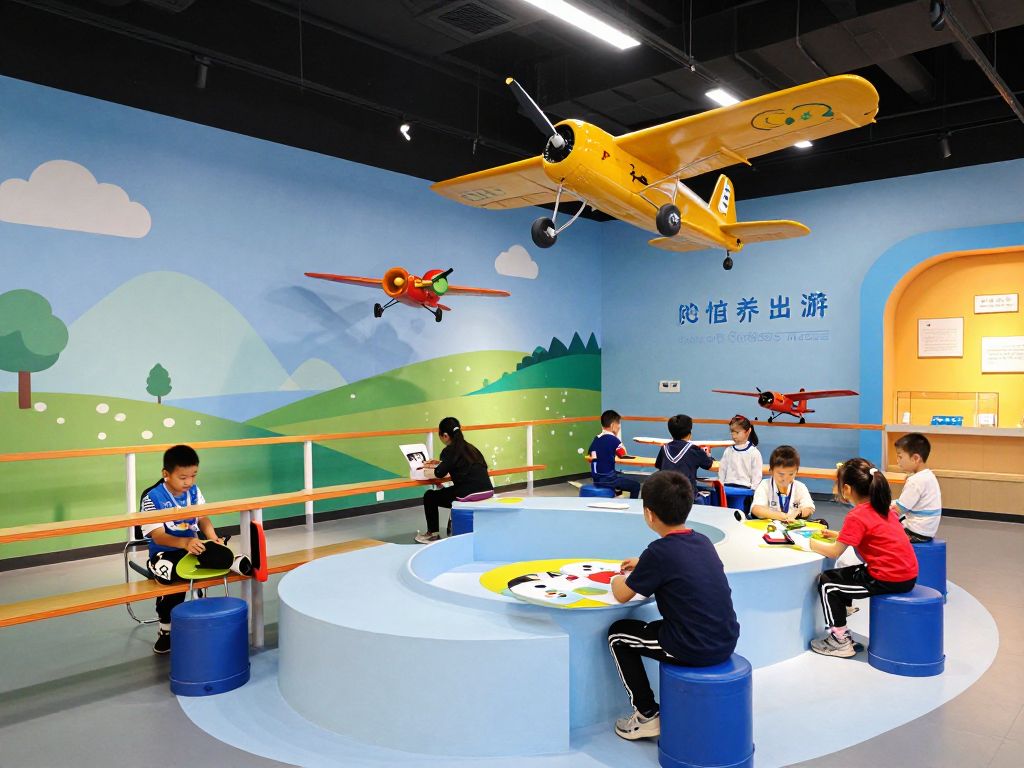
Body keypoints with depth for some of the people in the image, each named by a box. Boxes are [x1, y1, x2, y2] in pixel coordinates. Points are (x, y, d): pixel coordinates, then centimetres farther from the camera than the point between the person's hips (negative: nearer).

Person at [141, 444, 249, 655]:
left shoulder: (193, 491, 7)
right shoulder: (152, 498, -10)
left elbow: (202, 517, 8)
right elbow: (158, 535, -18)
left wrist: (212, 537, -15)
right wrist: (185, 543, -36)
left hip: (193, 547, 3)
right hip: (165, 553, -3)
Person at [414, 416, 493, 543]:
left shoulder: (450, 450, -8)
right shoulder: (469, 447, 15)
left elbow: (440, 473, -9)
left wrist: (434, 469, 13)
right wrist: (441, 463, 34)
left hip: (469, 494, -8)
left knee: (429, 496, 13)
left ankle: (433, 534, 22)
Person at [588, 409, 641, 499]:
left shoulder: (596, 439, 6)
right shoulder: (613, 439, -14)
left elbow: (591, 454, 19)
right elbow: (623, 454, -1)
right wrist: (619, 437, 3)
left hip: (596, 478, 8)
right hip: (607, 479, -8)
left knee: (621, 475, 33)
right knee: (636, 485, 1)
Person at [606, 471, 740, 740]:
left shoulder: (659, 551, -16)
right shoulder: (703, 541, 5)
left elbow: (621, 595, -5)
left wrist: (618, 579, 15)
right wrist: (644, 565, 27)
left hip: (694, 650, -7)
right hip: (726, 643, 7)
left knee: (617, 634, 13)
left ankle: (647, 715, 17)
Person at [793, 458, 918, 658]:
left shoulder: (857, 516, -17)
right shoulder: (883, 508, 10)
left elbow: (834, 552, -15)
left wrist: (807, 543, -2)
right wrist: (838, 535, 17)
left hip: (887, 581, -9)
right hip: (908, 575, 9)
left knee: (826, 583, 2)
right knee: (842, 574, 24)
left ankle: (839, 639, 8)